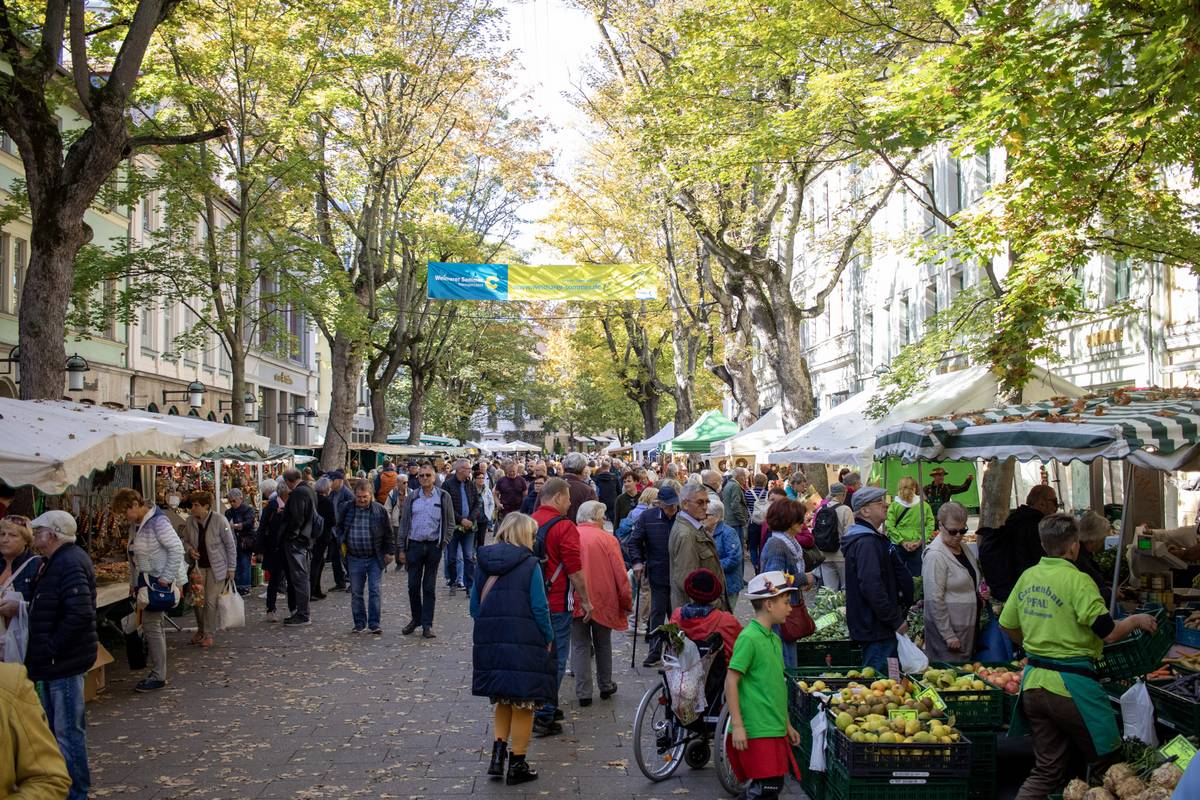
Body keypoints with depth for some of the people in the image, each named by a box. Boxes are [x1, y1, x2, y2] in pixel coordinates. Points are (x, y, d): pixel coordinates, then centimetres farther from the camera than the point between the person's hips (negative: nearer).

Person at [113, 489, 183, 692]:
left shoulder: (158, 521, -18)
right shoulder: (135, 524, 10)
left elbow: (177, 549, -21)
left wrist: (166, 578, -21)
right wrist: (133, 582, 15)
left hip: (159, 581, -9)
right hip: (145, 580, 9)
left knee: (151, 625, -8)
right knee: (152, 625, 13)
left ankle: (158, 676, 0)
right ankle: (157, 671, 22)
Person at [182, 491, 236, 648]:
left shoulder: (219, 521, -17)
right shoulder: (190, 521, -4)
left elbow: (230, 545, -9)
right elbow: (186, 540, 14)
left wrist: (231, 568, -8)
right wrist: (190, 549, -10)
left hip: (216, 567, -4)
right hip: (198, 566, 4)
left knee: (211, 601, -4)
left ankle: (208, 634, 10)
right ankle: (200, 630, 29)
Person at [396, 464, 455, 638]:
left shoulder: (443, 497, 1)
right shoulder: (411, 497, 4)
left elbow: (450, 523, 5)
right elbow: (403, 524, 7)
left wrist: (443, 543, -3)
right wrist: (401, 549, 3)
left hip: (433, 546, -2)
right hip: (414, 545, 2)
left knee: (429, 587, 4)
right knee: (413, 585, 7)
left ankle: (427, 624, 8)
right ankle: (416, 618, 24)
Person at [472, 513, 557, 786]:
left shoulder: (484, 563, 6)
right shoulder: (529, 564, -9)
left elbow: (474, 607, 8)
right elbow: (539, 607, -12)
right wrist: (548, 638, 0)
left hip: (489, 642, 5)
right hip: (523, 643, -5)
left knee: (503, 700, 22)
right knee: (523, 703, 9)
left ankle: (498, 754, 11)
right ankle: (517, 765, 15)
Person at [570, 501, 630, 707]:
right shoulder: (607, 539, -8)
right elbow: (620, 574, -8)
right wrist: (626, 602, 3)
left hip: (576, 603, 0)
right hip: (603, 602, 0)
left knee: (580, 646, 8)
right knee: (603, 645, 18)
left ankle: (583, 693, 6)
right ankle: (605, 686, 29)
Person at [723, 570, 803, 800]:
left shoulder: (774, 639, 13)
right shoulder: (749, 638, -14)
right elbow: (731, 681, -16)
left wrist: (787, 725, 23)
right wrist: (737, 725, -18)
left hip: (775, 729, 9)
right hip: (756, 731, -9)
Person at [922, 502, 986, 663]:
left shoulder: (962, 547, 9)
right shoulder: (935, 556, -18)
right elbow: (934, 600, -20)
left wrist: (980, 592, 9)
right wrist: (948, 635, -19)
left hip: (968, 625, 9)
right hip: (948, 627, -9)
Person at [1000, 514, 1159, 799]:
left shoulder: (1027, 577, 6)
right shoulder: (1078, 580, -14)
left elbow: (1008, 626, 15)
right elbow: (1109, 633, -16)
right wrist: (1136, 620, 3)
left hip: (1032, 680, 7)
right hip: (1069, 683, -7)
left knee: (1046, 770, 14)